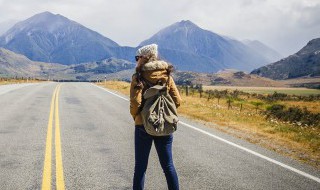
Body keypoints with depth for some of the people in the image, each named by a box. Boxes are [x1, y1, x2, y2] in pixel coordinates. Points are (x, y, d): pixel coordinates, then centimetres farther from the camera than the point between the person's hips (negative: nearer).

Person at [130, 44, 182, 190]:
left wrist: (135, 116, 2)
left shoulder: (138, 77, -9)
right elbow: (177, 101, -2)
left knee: (140, 166, 9)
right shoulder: (167, 75, 1)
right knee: (168, 165, 14)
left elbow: (135, 103, -17)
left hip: (143, 125, -3)